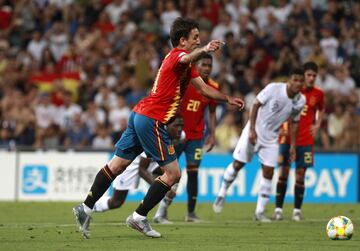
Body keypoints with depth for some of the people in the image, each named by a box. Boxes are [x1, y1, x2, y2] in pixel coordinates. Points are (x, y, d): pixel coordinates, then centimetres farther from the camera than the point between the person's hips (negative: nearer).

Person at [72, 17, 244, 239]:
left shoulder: (184, 65, 20)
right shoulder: (177, 55, -11)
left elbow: (204, 88, 29)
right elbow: (186, 59, -38)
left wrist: (228, 99, 24)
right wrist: (204, 50, -58)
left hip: (140, 115, 10)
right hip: (152, 120, -10)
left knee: (117, 165, 13)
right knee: (173, 173, -5)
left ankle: (86, 208, 14)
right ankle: (139, 217, -1)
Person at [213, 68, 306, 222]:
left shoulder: (300, 101, -4)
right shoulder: (273, 88, -19)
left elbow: (294, 122, 9)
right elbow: (256, 105, -14)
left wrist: (293, 145, 7)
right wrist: (252, 129, -20)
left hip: (271, 138, 4)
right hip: (254, 131, -4)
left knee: (268, 172, -3)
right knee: (237, 164, -2)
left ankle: (259, 212, 4)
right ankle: (221, 195, 20)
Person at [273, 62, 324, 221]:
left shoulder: (318, 94, 3)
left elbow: (321, 109, 23)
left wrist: (317, 125, 8)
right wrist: (280, 126, -7)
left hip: (306, 140, 1)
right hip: (288, 137, -1)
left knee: (300, 174, 0)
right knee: (283, 172, -2)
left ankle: (297, 210, 7)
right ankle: (278, 209, 3)